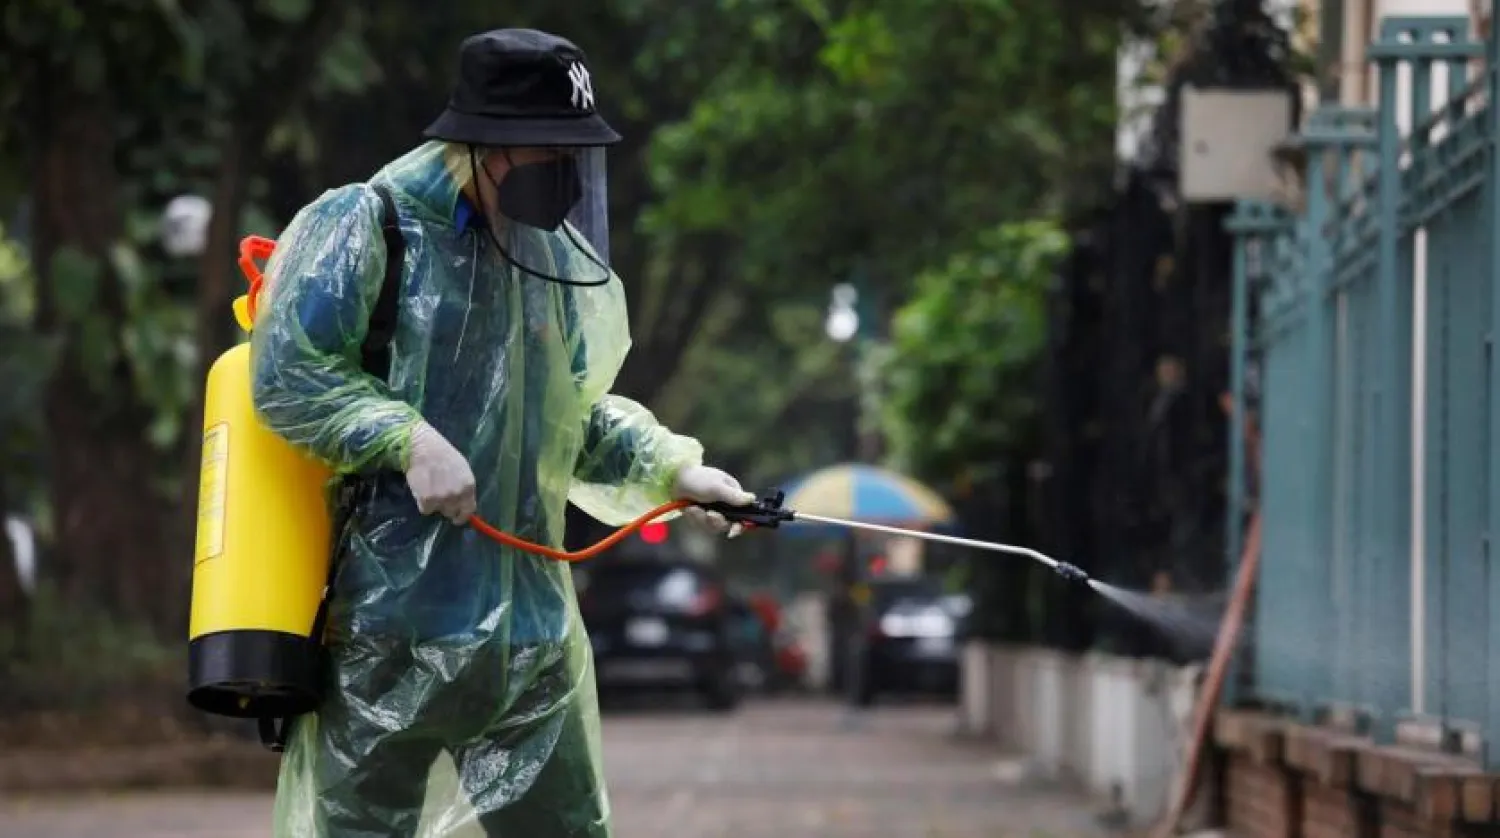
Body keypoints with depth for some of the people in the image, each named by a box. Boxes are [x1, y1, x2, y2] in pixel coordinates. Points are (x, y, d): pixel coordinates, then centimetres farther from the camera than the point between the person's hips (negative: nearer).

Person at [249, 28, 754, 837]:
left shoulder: (558, 259, 11)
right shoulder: (366, 225, -9)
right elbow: (286, 376, -12)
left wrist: (673, 469, 6)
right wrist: (411, 442, -21)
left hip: (530, 620, 6)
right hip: (391, 616, -6)